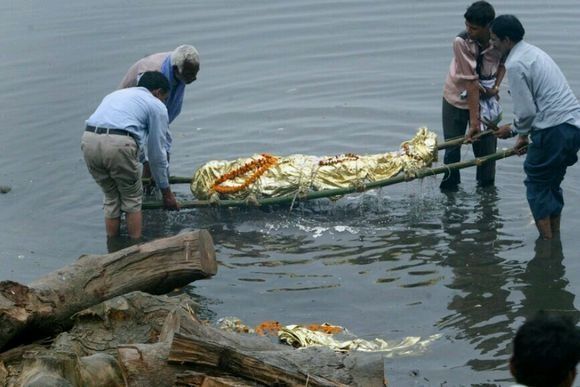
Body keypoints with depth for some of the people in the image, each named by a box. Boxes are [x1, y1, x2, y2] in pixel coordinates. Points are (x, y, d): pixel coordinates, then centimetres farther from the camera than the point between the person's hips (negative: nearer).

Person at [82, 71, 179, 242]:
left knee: (111, 198, 22)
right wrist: (166, 192, 28)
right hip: (119, 144, -5)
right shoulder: (156, 106, 18)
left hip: (88, 139, 5)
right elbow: (157, 153, 18)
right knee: (132, 199, 15)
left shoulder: (115, 94, 37)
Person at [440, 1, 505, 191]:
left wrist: (496, 85, -12)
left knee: (486, 147, 1)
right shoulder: (461, 42, -27)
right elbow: (471, 82, -28)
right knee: (452, 149, 2)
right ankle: (449, 189, 16)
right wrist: (474, 121, -26)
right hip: (458, 98, -2)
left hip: (486, 98, 2)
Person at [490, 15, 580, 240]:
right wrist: (525, 134, 28)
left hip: (554, 129, -9)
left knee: (536, 184, 4)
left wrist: (515, 131, 7)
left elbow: (526, 110, -13)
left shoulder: (515, 64, -11)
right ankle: (555, 237, 24)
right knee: (552, 183, 19)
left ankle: (547, 241, 5)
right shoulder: (533, 52, 20)